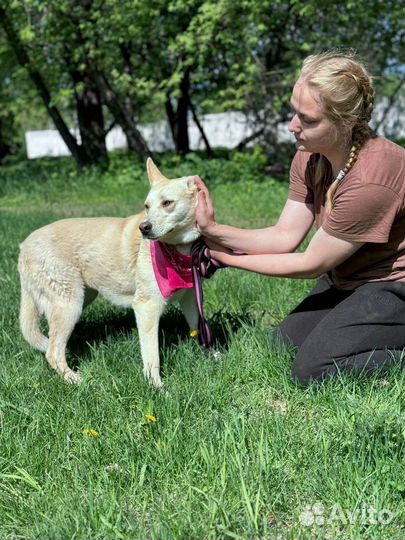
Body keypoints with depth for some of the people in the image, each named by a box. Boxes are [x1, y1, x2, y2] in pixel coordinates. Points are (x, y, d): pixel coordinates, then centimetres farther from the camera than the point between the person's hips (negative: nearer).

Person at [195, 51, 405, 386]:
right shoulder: (310, 157, -6)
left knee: (313, 368, -18)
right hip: (349, 279, 9)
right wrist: (214, 230, -21)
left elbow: (311, 264, -22)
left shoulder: (370, 180, -33)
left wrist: (229, 259, -14)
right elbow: (286, 236, -8)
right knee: (284, 342, 10)